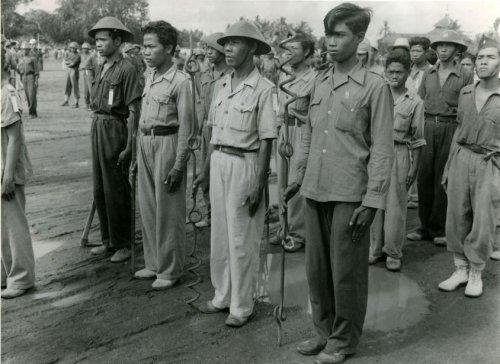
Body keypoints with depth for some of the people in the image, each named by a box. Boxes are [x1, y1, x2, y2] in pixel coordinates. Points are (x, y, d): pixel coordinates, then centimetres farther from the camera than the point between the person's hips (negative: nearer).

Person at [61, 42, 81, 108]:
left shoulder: (77, 56, -9)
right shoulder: (68, 54, 13)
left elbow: (73, 64, -16)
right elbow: (65, 61, 3)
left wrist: (68, 65, 0)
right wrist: (71, 62, -11)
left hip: (74, 72, -7)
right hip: (69, 72, 7)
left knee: (75, 87, -6)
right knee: (67, 87, 9)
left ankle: (76, 103, -3)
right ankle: (66, 101, 16)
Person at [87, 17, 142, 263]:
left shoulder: (126, 69, -12)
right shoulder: (100, 69, 13)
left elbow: (134, 111, -16)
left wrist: (129, 146, -19)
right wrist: (95, 129, 15)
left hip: (115, 129, -8)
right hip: (97, 128, 8)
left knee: (116, 191, -1)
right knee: (99, 189, 14)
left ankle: (123, 244, 13)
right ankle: (108, 240, 28)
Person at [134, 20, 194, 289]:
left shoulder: (180, 81, -12)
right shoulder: (149, 77, 12)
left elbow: (186, 126, -13)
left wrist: (178, 166, -16)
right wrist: (137, 154, 17)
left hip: (166, 143, -8)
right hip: (144, 143, 8)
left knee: (168, 210, 1)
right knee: (147, 207, 13)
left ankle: (170, 270, 14)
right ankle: (153, 262, 28)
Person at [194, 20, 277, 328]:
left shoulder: (264, 88, -13)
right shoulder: (221, 85, 9)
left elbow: (266, 140, -13)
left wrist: (259, 183, -15)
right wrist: (207, 167, 17)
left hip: (245, 164, -7)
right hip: (219, 161, 7)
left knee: (241, 238, 2)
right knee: (219, 233, 15)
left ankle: (242, 305, 18)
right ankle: (223, 295, 31)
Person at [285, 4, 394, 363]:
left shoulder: (375, 86, -6)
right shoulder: (320, 81, 11)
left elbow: (382, 148, -9)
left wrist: (372, 200, -13)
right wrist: (299, 177, 14)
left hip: (350, 194, -5)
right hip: (315, 191, 6)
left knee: (346, 270, 5)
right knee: (316, 266, 14)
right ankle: (324, 329, 32)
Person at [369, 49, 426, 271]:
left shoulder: (415, 102, 1)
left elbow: (417, 139, 4)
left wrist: (414, 167, 0)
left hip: (399, 154, -1)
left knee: (395, 205, 2)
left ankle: (393, 252, 15)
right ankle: (374, 248, 19)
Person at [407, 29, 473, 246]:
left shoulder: (465, 76, 2)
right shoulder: (428, 74, 13)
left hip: (451, 128, -3)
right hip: (427, 126, 3)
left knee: (443, 179, 1)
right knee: (424, 177, 3)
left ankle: (439, 228, 11)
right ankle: (425, 226, 14)